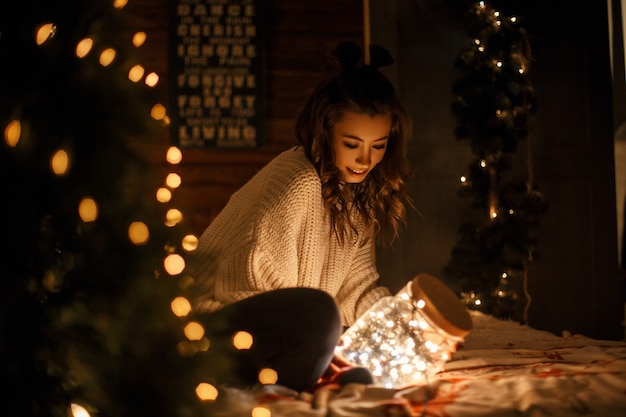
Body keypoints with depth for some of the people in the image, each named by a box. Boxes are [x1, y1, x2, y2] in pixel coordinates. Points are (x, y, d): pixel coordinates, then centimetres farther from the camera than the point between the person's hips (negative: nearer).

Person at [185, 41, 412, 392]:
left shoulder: (357, 188, 8)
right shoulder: (298, 181, -19)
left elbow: (357, 284, 10)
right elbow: (251, 271, -22)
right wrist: (327, 340, -23)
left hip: (277, 322, 9)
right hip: (218, 327, -9)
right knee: (316, 310, -34)